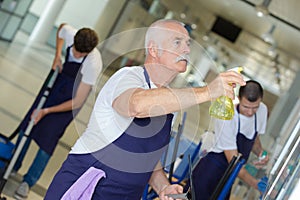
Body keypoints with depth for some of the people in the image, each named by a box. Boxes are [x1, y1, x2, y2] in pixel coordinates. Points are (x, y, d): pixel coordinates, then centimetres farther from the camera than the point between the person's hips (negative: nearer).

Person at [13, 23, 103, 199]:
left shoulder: (93, 64, -37)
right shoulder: (69, 32, -25)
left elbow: (78, 101, -28)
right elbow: (62, 27, 6)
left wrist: (47, 111, -27)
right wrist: (58, 56, -6)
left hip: (73, 95, -6)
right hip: (60, 77, 6)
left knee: (48, 135, -9)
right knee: (29, 123, 9)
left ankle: (28, 182, 4)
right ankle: (14, 166, 27)